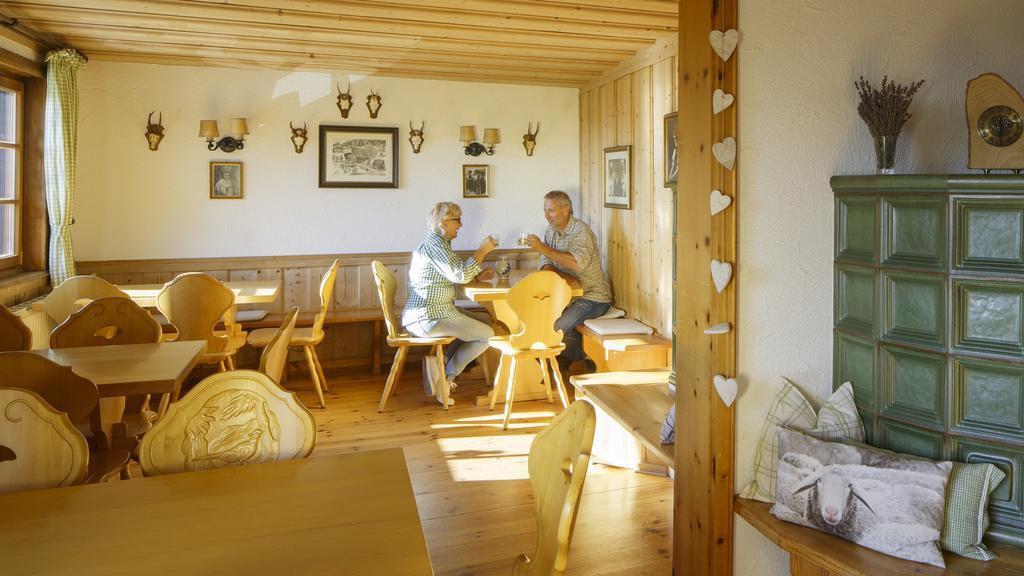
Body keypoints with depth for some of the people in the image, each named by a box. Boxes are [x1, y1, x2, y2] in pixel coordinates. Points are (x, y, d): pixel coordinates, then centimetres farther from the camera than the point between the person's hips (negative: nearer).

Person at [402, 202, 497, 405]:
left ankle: (439, 362, 9)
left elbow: (451, 274, 24)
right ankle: (445, 377, 2)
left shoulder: (437, 241, 18)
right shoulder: (434, 242, -15)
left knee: (485, 319, 17)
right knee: (487, 335, -6)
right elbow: (460, 275, -24)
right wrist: (482, 250, -14)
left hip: (423, 314, 11)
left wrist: (477, 276, 10)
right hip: (428, 316, -11)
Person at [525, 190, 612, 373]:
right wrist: (548, 269, -15)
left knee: (556, 327, -24)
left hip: (593, 298, -8)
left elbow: (578, 264, -34)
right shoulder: (551, 230, 8)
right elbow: (546, 261, 10)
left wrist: (543, 248, -31)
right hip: (568, 294, 8)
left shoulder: (581, 231, -18)